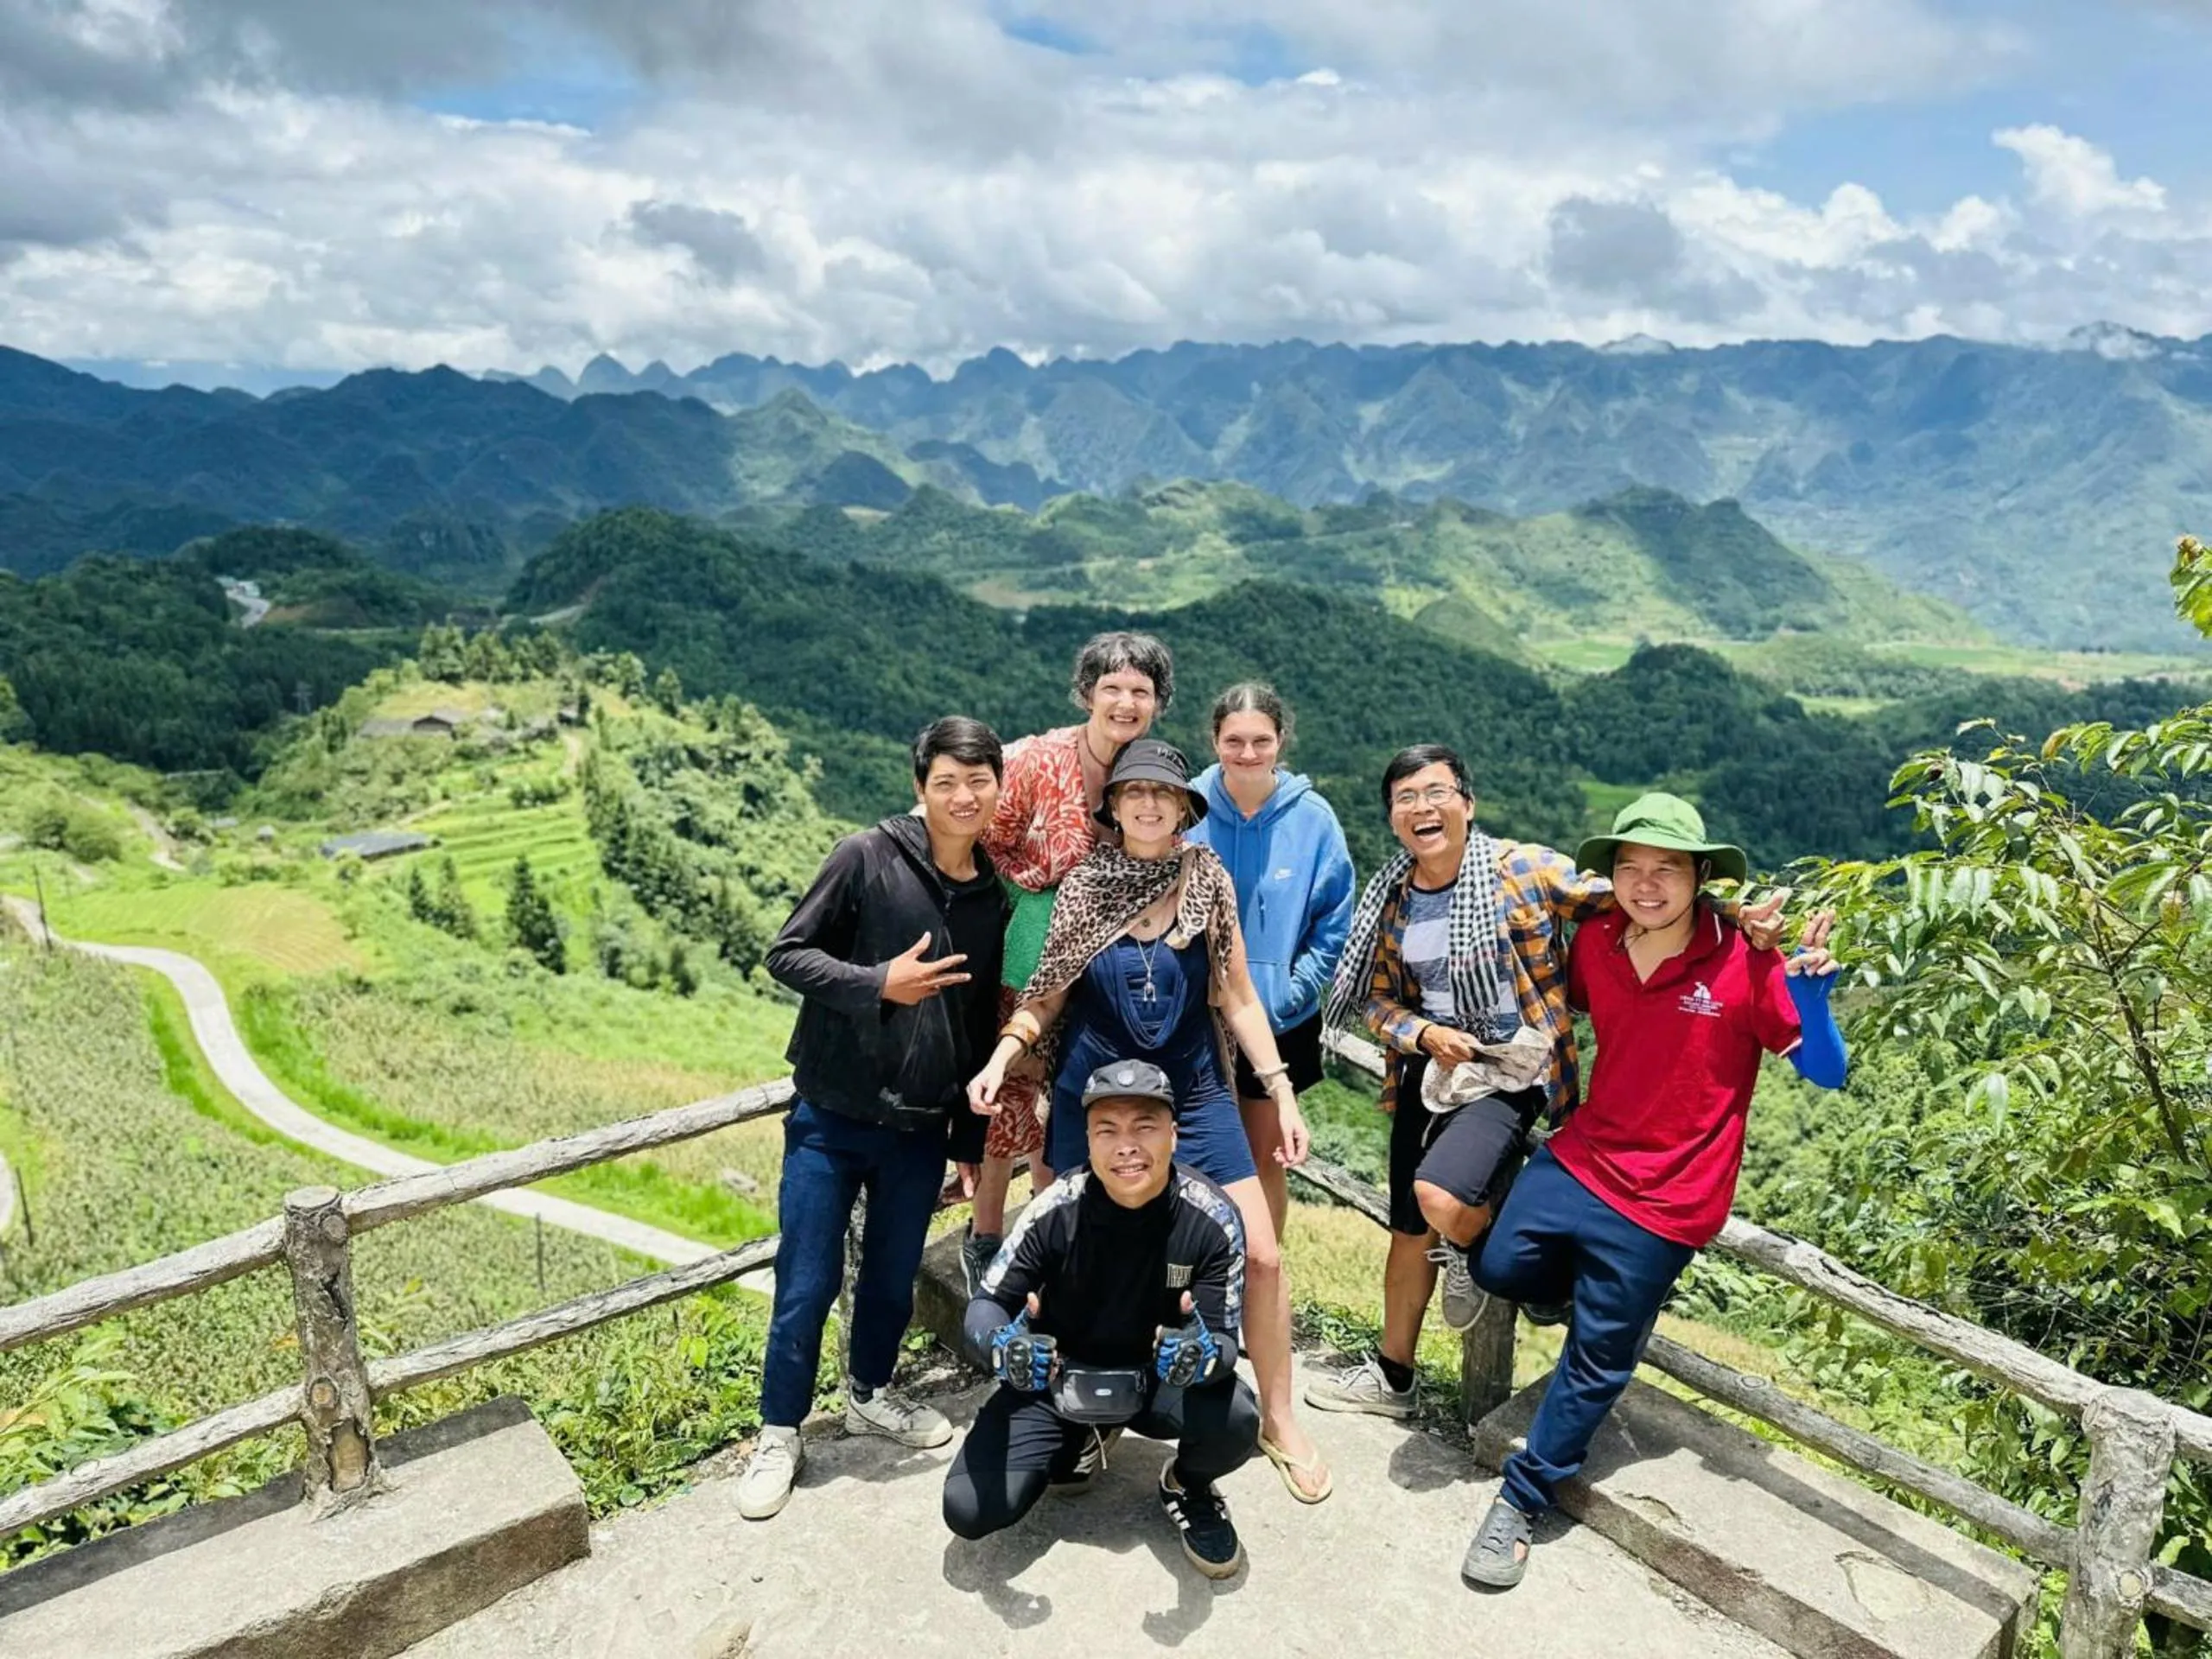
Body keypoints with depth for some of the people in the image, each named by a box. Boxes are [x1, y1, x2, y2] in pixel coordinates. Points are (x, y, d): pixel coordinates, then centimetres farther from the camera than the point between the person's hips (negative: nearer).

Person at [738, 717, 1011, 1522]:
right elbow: (787, 954, -9)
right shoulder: (866, 858, -11)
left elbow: (983, 1024, 10)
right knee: (807, 1284, 4)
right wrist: (880, 983, -24)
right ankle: (779, 1433, 25)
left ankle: (869, 1395, 41)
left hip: (921, 1129, 4)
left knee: (894, 1277, 17)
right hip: (832, 1118, -4)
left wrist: (972, 1137, 13)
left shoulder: (995, 898, 3)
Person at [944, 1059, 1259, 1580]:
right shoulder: (1056, 1209, -21)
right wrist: (1002, 1346, -39)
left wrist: (1205, 1355, -43)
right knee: (969, 1511, -16)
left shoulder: (1211, 1219, -21)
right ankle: (1079, 1440, 15)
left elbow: (1225, 1340, -18)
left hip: (1159, 1379, 0)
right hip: (1056, 1379, 1)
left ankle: (1187, 1487, 8)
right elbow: (986, 1305, -15)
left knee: (1236, 1424, -31)